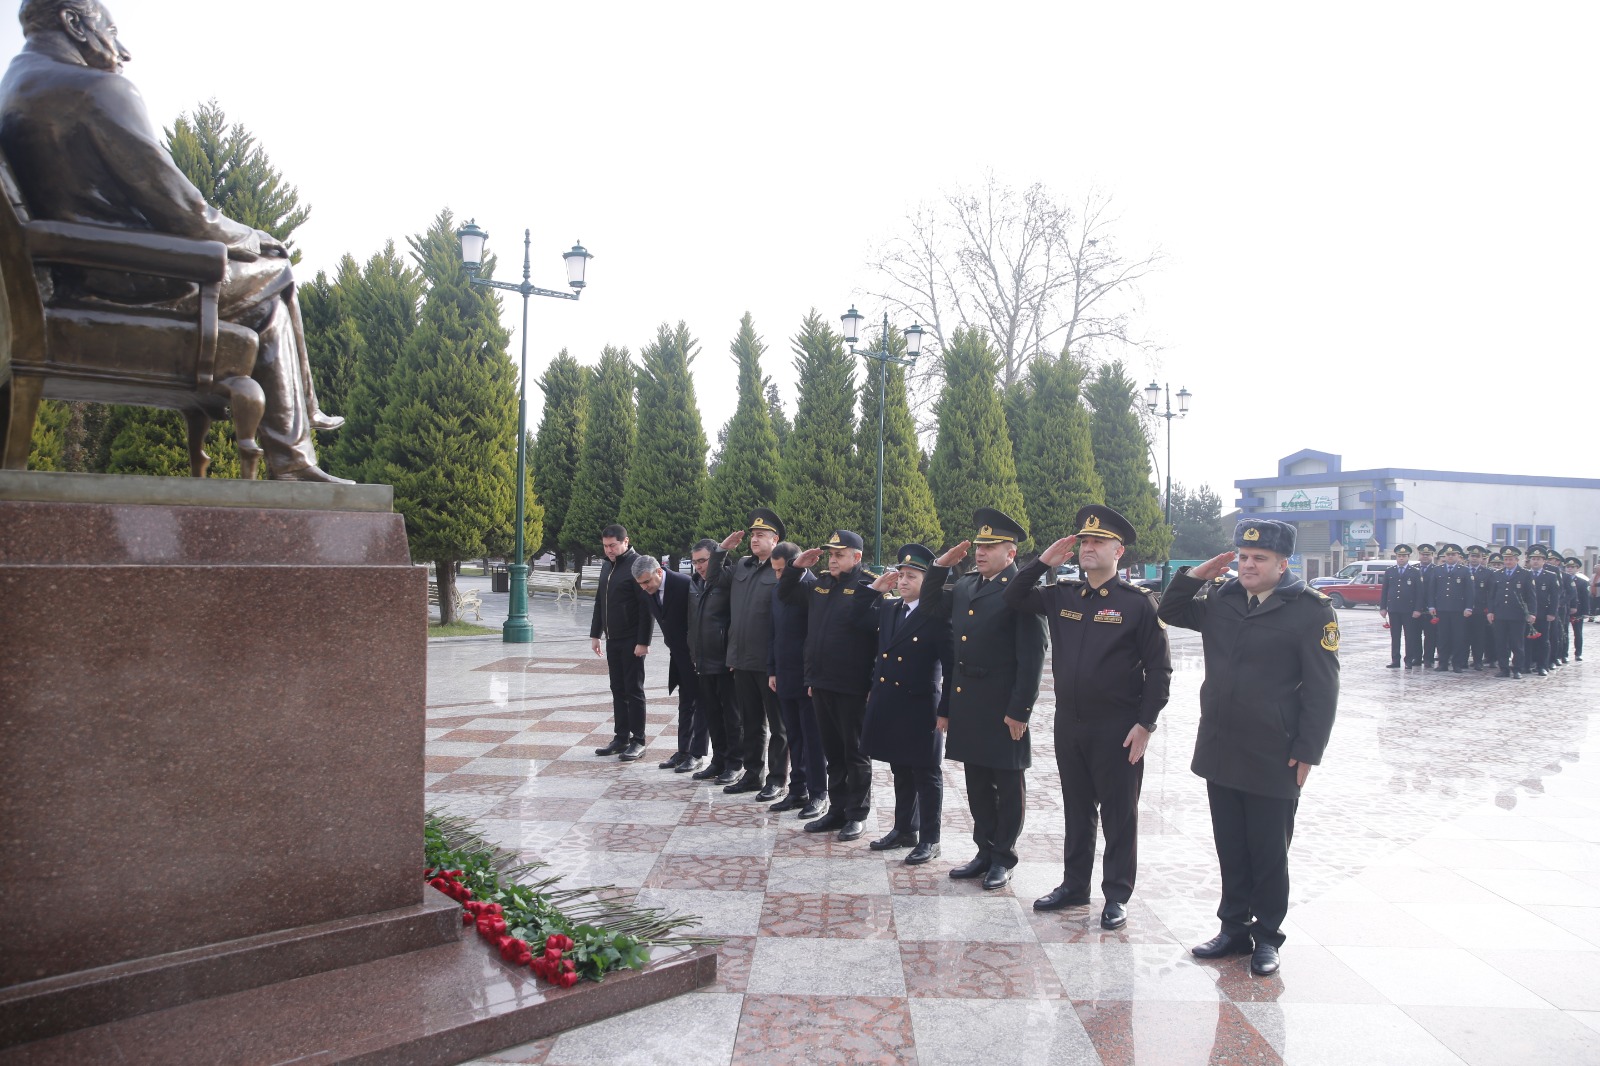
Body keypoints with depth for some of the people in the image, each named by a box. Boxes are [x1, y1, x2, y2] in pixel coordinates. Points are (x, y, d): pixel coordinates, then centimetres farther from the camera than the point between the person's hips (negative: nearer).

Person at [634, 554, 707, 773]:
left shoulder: (684, 584, -24)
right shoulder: (647, 591, -2)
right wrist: (672, 645, 10)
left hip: (698, 653, -7)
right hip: (680, 653, 7)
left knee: (701, 701, 1)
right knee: (685, 703, 14)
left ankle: (697, 754, 6)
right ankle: (683, 750, 20)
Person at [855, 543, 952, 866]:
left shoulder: (938, 616, -14)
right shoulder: (887, 609, 7)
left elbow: (951, 667, -14)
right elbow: (858, 621, 22)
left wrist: (945, 710, -15)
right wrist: (873, 588, 10)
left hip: (920, 709, -7)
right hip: (888, 706, 7)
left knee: (926, 775, 6)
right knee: (900, 772, 18)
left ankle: (929, 840, 16)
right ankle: (904, 830, 31)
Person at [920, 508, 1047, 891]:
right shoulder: (965, 585, 9)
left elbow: (1032, 656, -15)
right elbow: (931, 606, 23)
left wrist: (1020, 710, -17)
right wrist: (941, 566, 8)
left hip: (1003, 708, -7)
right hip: (966, 702, 7)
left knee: (1008, 785, 9)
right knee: (977, 784, 16)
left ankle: (1003, 858, 21)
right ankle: (984, 851, 29)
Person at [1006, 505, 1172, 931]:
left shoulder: (1138, 602, -8)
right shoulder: (1062, 596, 6)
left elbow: (1158, 668, -8)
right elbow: (1013, 599, 10)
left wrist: (1145, 724, -13)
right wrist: (1043, 562, -2)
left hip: (1117, 728, -5)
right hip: (1068, 723, 5)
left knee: (1118, 813, 7)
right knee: (1076, 808, 16)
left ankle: (1117, 896, 19)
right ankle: (1074, 884, 29)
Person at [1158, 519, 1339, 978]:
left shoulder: (1311, 609, -9)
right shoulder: (1220, 596, 4)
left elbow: (1322, 689, -9)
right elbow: (1169, 613, 19)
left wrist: (1307, 752, -12)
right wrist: (1195, 575, 2)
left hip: (1272, 760, -4)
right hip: (1220, 750, 5)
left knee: (1269, 853, 9)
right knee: (1230, 848, 15)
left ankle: (1267, 936, 25)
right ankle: (1234, 928, 29)